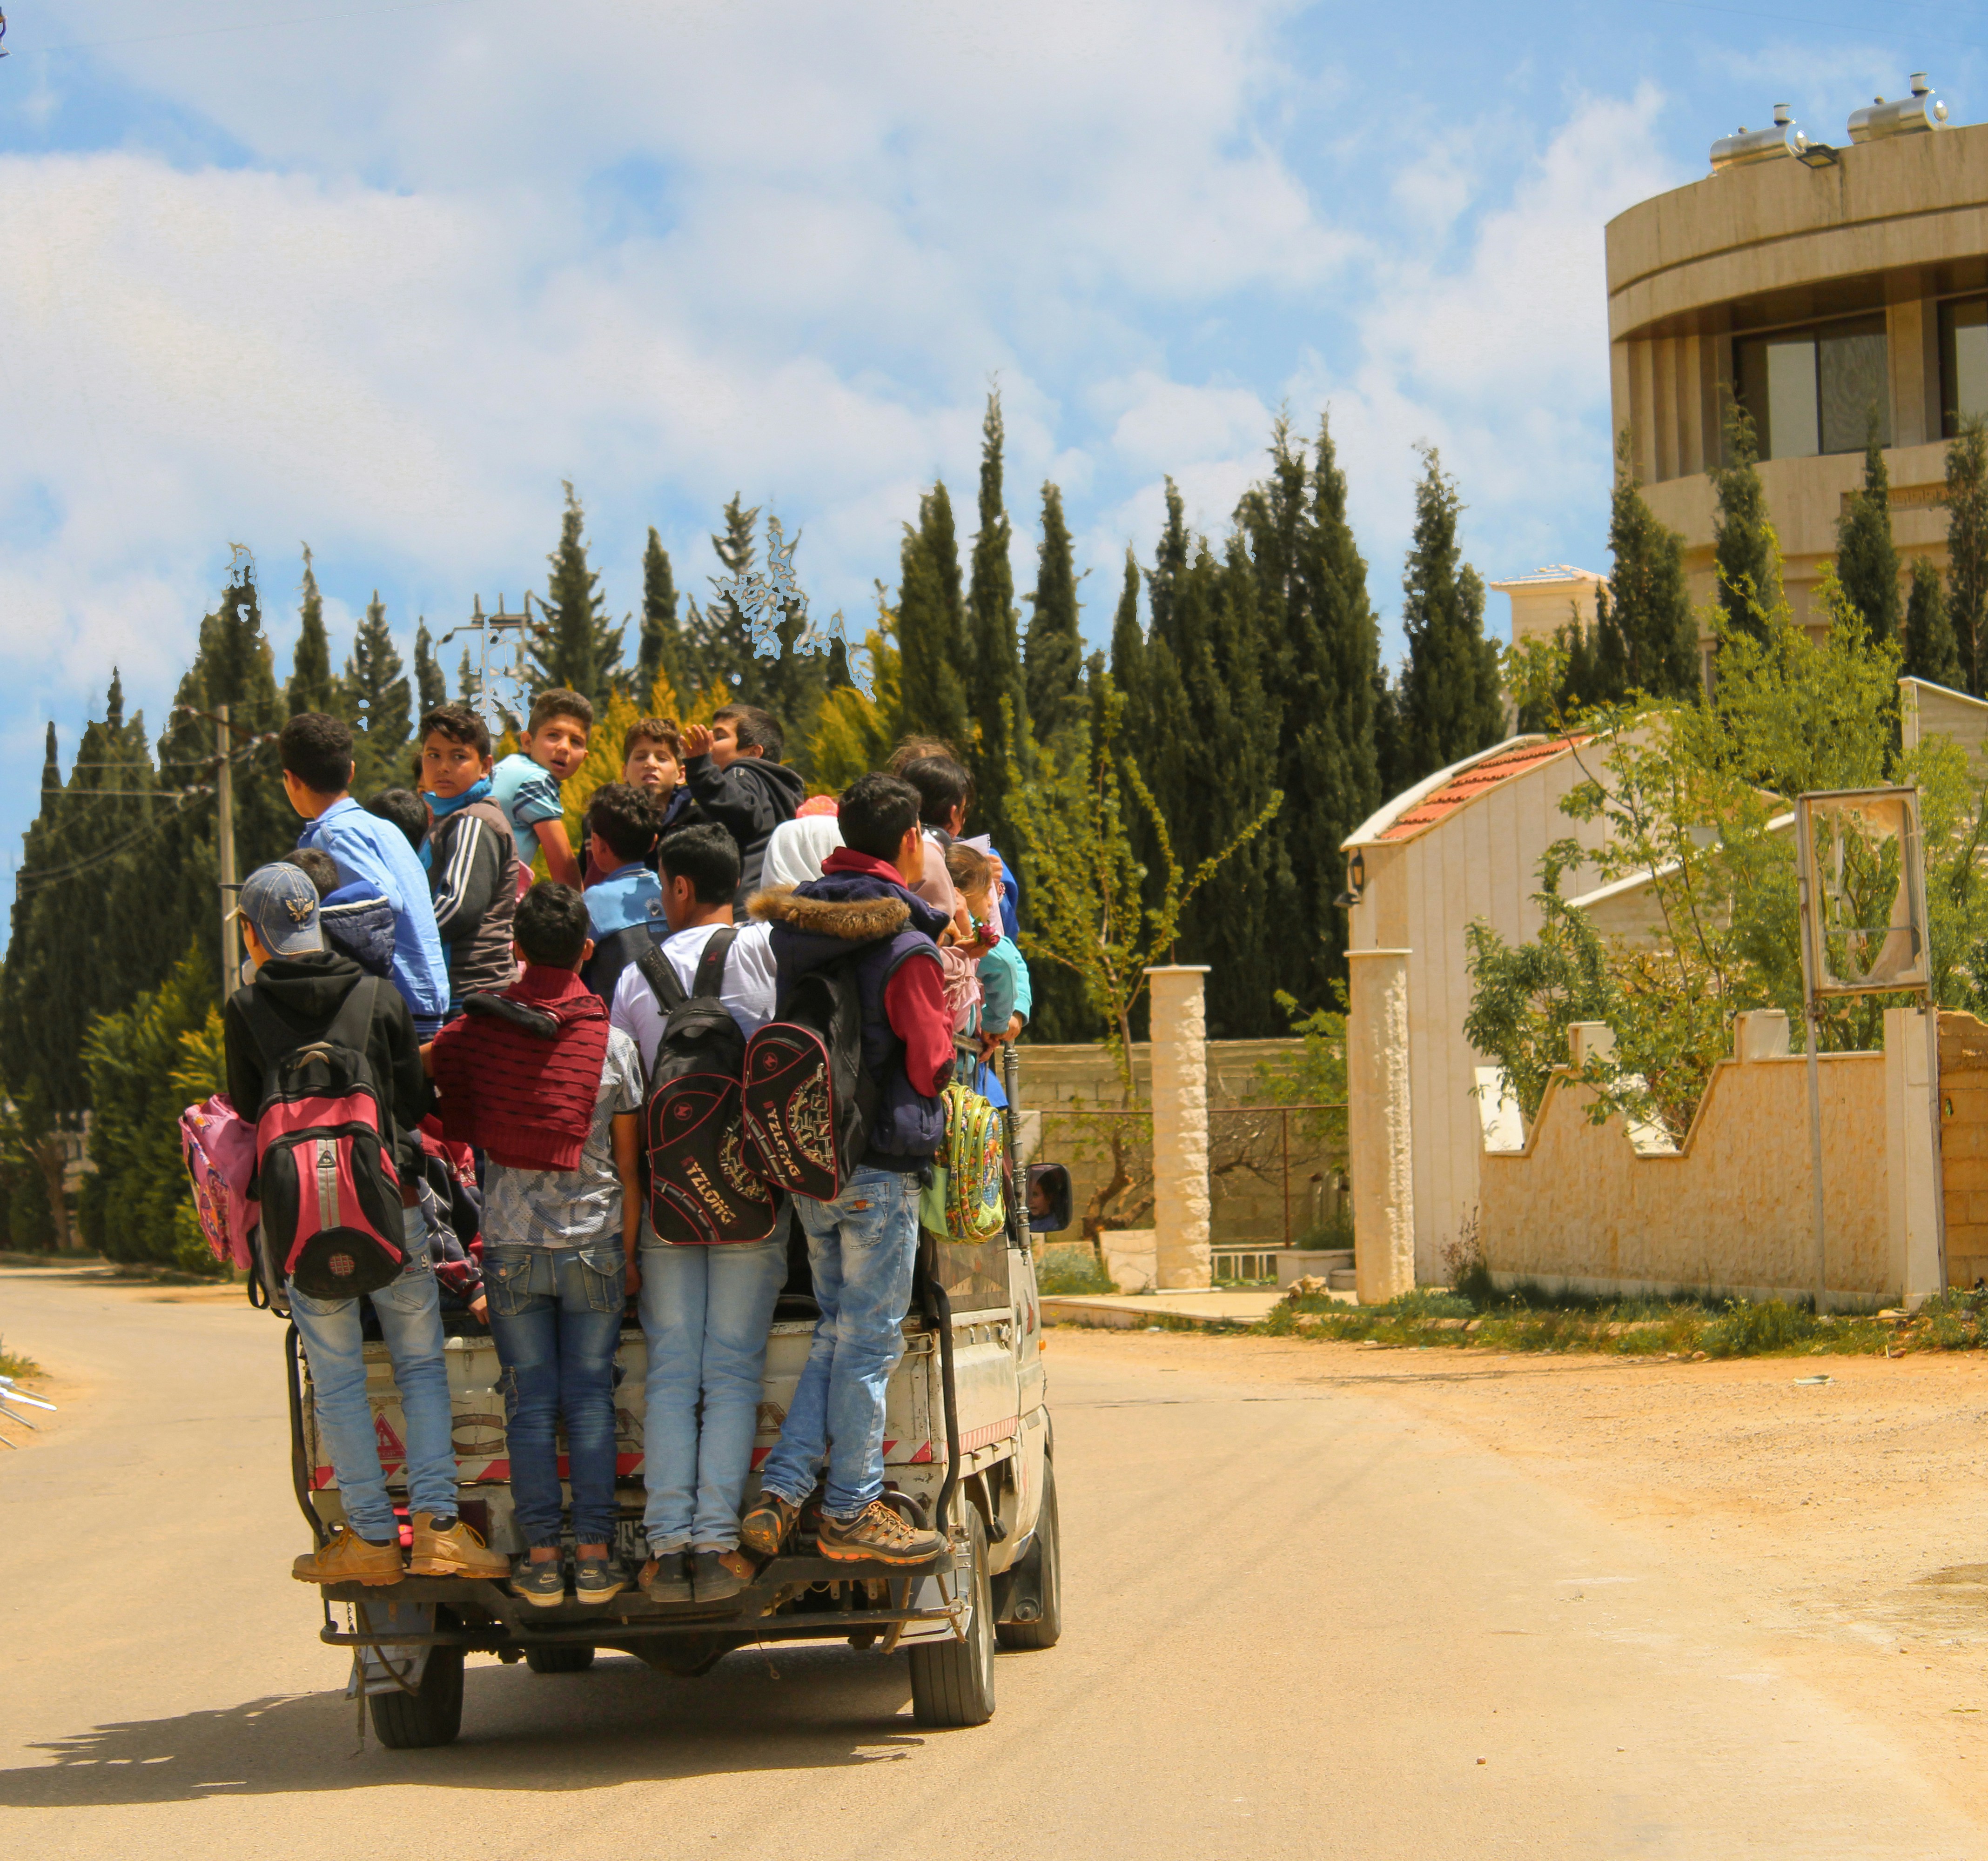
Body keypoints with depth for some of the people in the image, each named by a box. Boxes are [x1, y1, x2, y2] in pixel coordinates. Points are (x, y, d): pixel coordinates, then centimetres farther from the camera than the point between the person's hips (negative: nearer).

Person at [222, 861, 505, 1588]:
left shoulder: (246, 1011, -3)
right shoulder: (381, 997, 1)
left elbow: (248, 1108, 7)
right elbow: (417, 1101, 6)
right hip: (392, 1201, 1)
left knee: (337, 1378, 6)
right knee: (421, 1364, 9)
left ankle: (372, 1535, 6)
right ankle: (437, 1522, -1)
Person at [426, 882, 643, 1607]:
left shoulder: (476, 1032, -3)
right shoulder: (613, 1044, -5)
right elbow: (629, 1169, -1)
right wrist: (629, 1254, 6)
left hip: (511, 1246, 1)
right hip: (592, 1243, -1)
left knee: (529, 1401, 5)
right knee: (590, 1397, 5)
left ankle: (541, 1557, 5)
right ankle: (595, 1554, 4)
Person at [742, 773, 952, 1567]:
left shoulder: (796, 930, 8)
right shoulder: (905, 947, -16)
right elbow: (931, 1069, -13)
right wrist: (945, 1010, 7)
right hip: (880, 1169, -7)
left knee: (838, 1330, 16)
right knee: (869, 1338, 1)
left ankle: (780, 1492, 9)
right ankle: (851, 1513, 7)